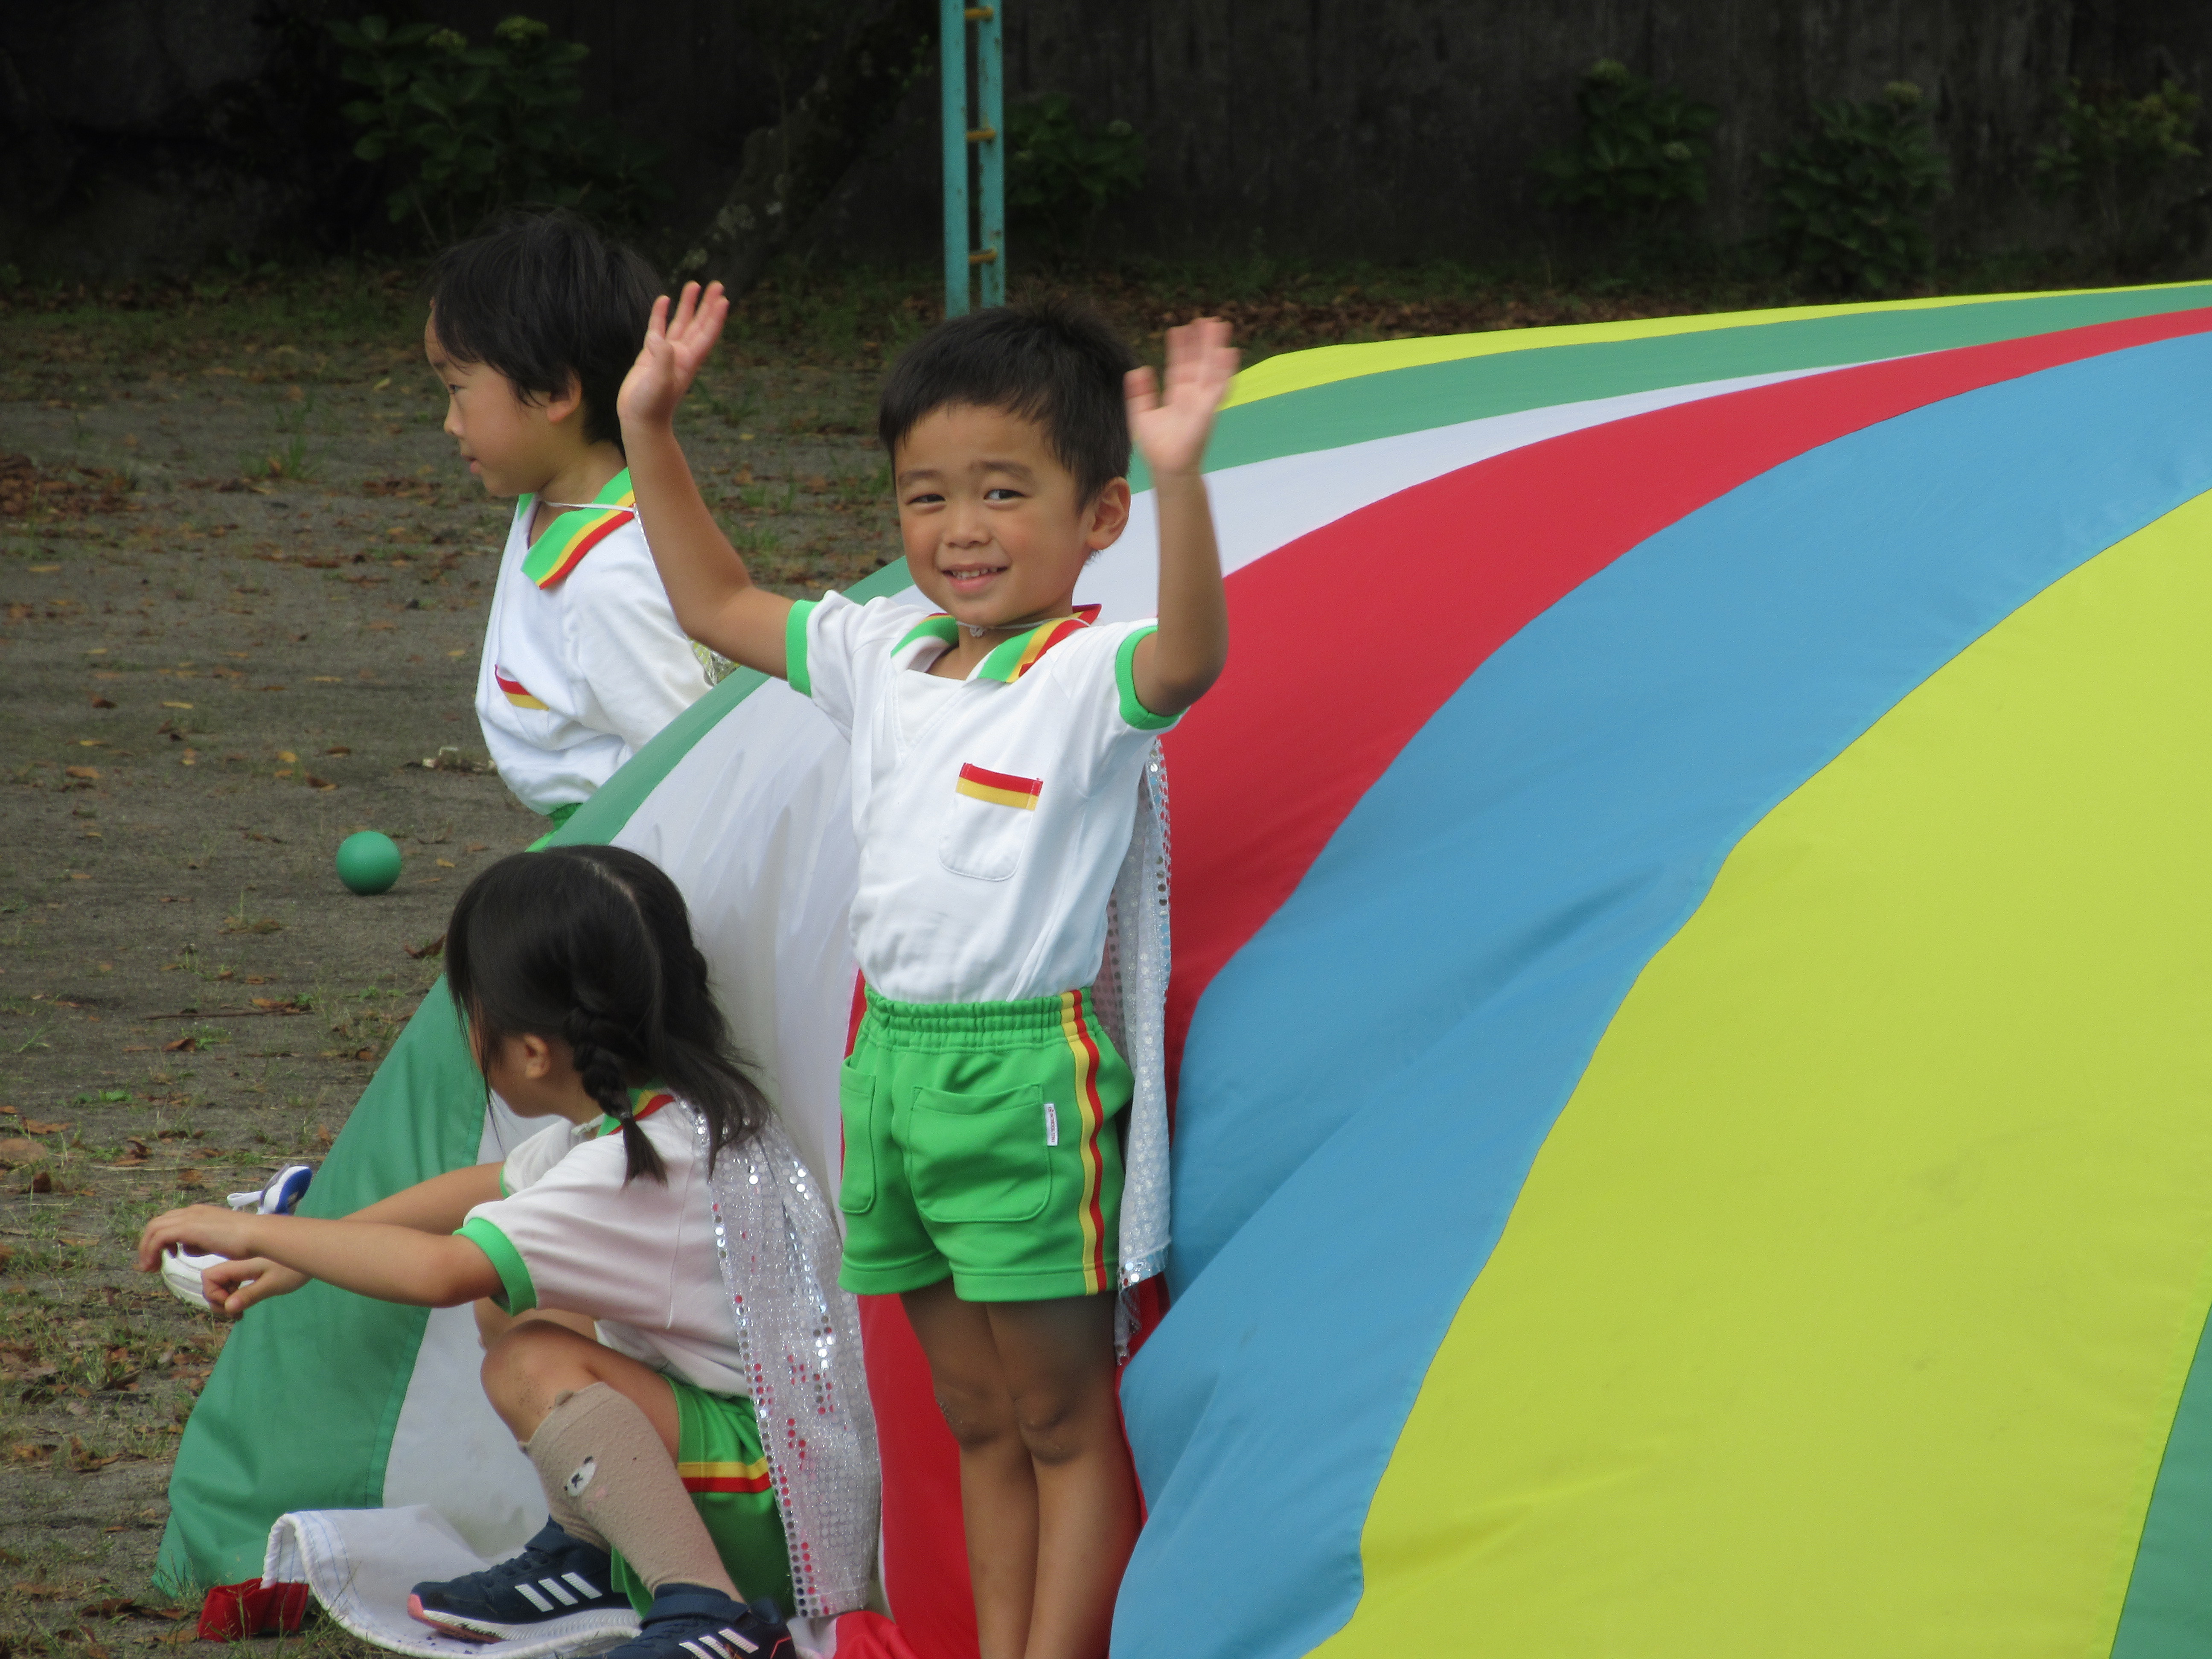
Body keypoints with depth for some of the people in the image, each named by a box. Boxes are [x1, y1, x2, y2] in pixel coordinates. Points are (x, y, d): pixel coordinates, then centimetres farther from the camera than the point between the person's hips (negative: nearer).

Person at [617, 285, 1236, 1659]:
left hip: (1026, 1066, -7)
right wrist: (651, 432, 15)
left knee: (1062, 1415, 1)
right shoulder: (883, 657, 10)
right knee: (975, 1419, 14)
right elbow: (718, 604, 21)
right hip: (892, 1055, 7)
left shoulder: (1088, 677, -12)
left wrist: (1183, 476, -49)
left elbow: (1190, 655, -35)